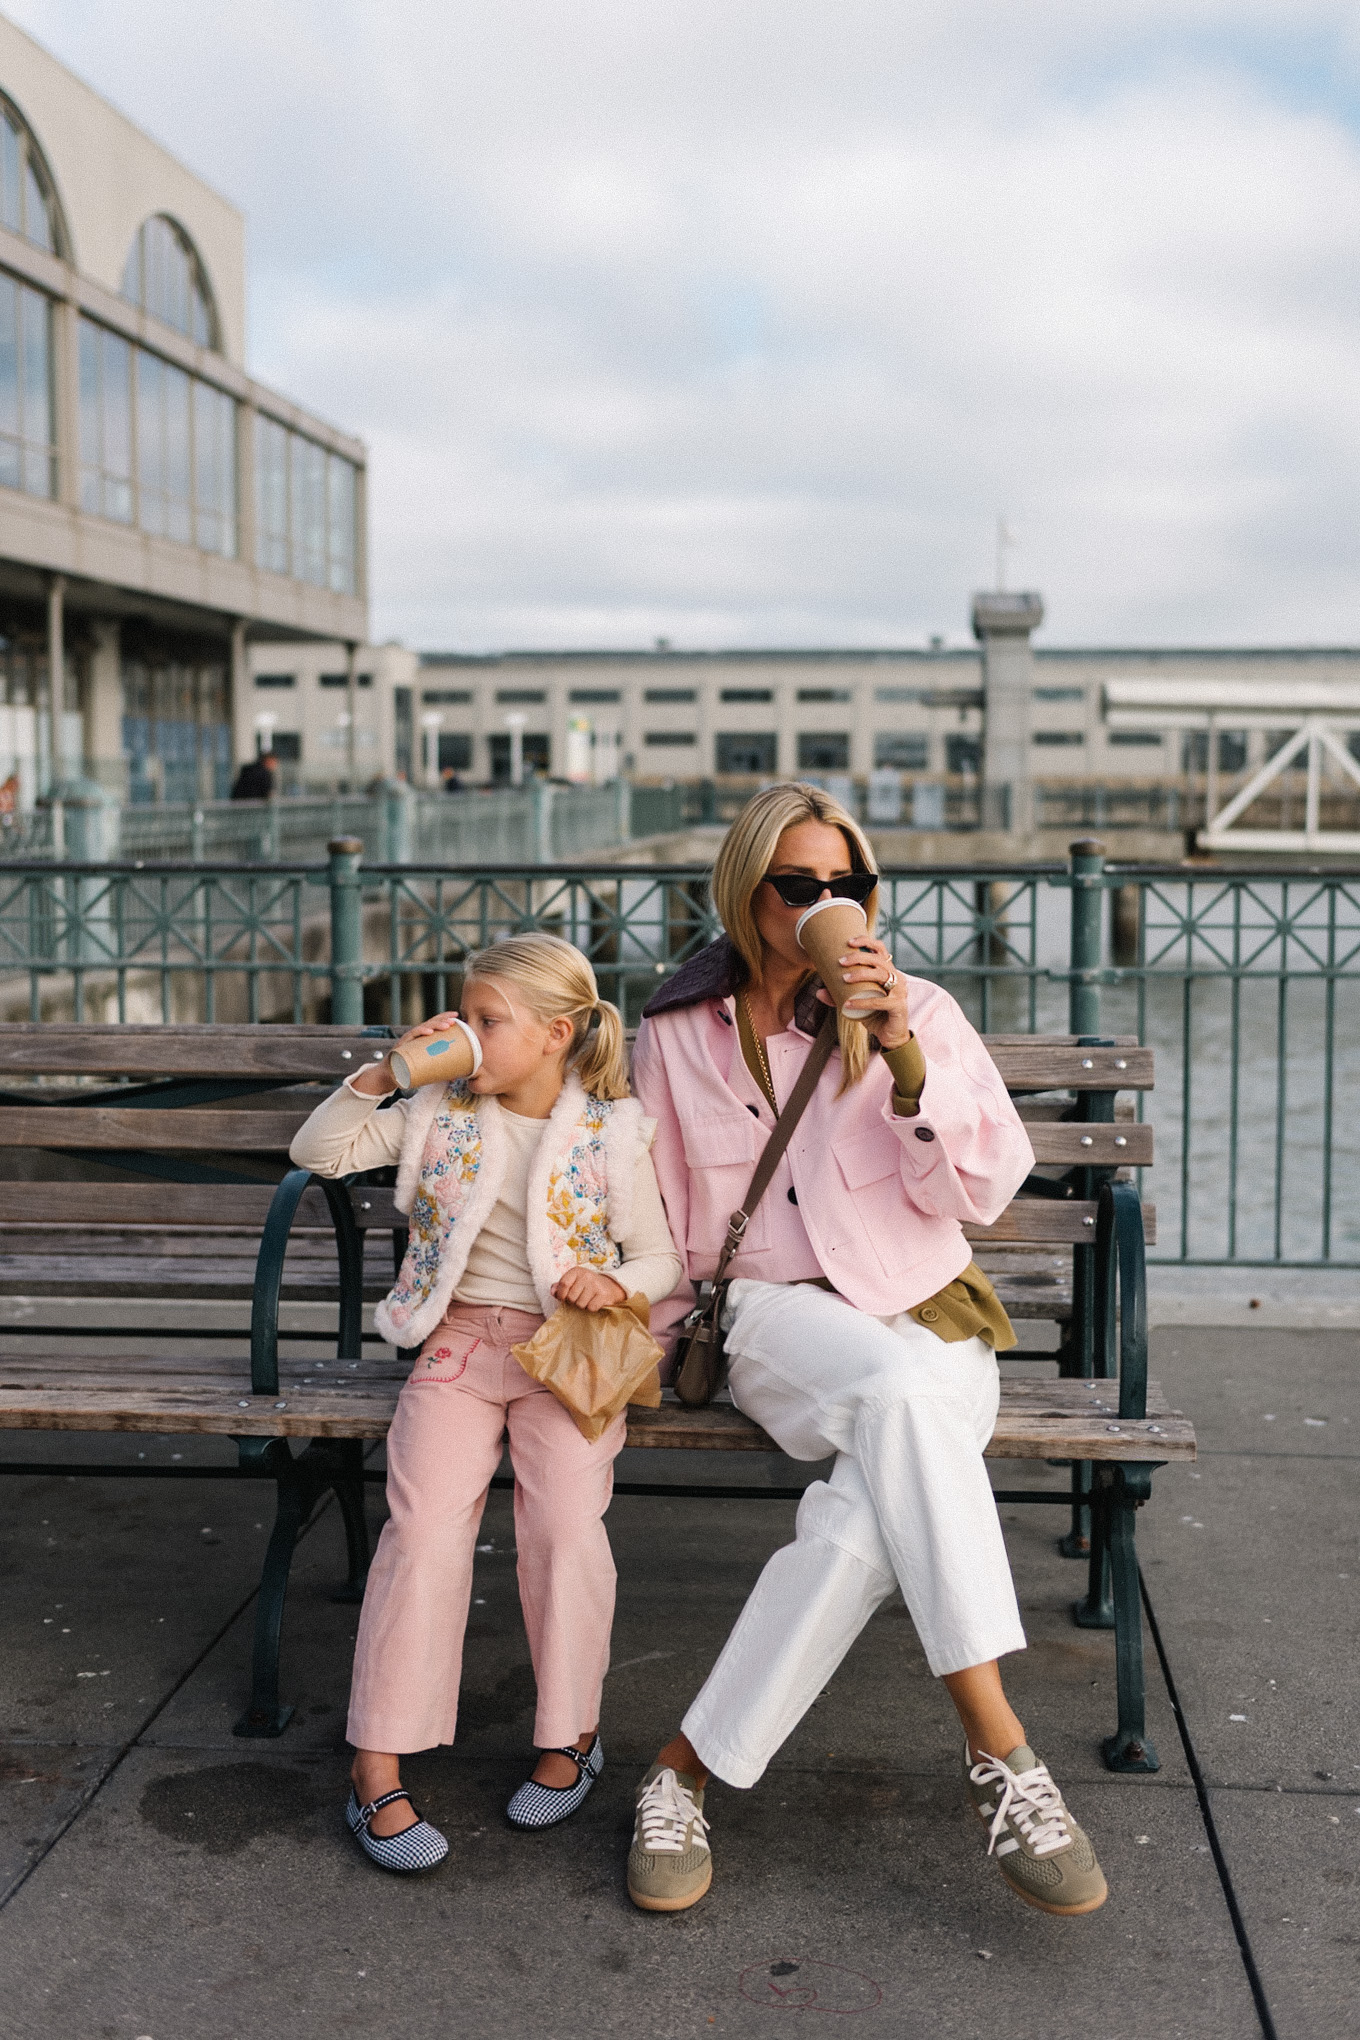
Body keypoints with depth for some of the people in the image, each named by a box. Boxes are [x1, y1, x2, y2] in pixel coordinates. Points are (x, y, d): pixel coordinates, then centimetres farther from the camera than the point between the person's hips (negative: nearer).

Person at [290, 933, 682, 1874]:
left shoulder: (611, 1133, 1)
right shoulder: (441, 1112, 8)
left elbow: (658, 1260, 6)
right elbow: (319, 1151, 10)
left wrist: (614, 1284, -16)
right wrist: (382, 1074, -2)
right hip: (459, 1341, 2)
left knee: (566, 1526, -21)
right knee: (424, 1526, -19)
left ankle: (571, 1734, 3)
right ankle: (378, 1766, -11)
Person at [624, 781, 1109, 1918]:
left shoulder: (918, 1013, 5)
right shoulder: (678, 1034, 9)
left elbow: (981, 1191, -4)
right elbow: (660, 1214, 19)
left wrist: (905, 1056, -15)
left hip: (928, 1321, 1)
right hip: (773, 1316, -1)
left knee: (865, 1516, -34)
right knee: (904, 1393, -37)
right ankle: (998, 1748, -35)